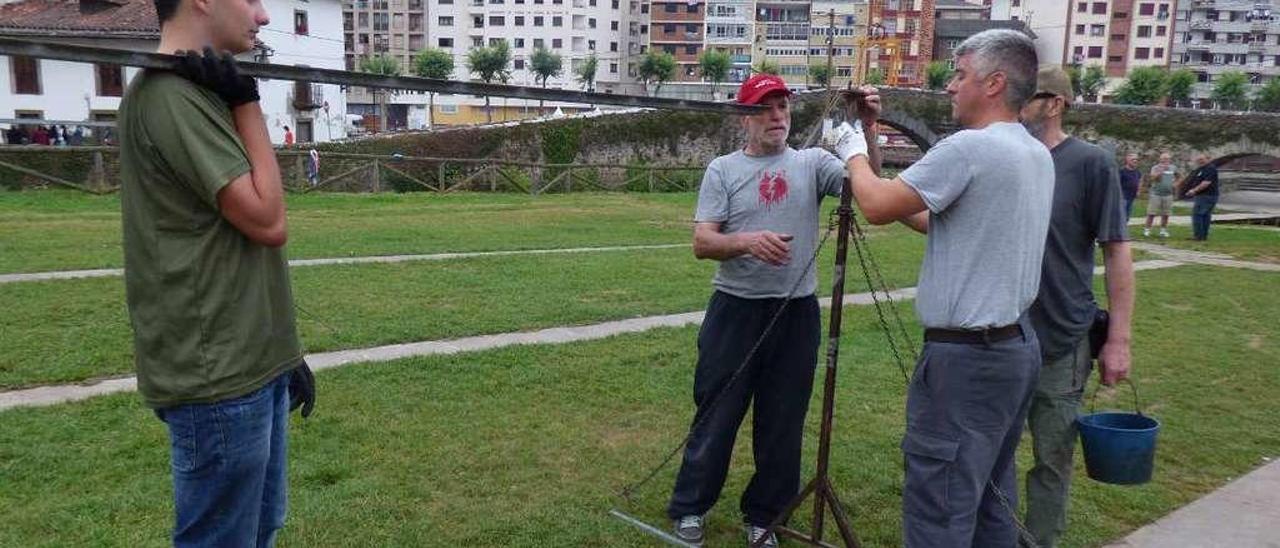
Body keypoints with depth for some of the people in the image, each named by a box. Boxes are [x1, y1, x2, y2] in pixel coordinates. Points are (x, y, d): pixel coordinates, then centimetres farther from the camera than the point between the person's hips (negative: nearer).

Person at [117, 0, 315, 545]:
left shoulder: (198, 94, 13)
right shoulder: (168, 96, -17)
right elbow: (267, 222, -19)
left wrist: (279, 352, 19)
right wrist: (246, 102, -12)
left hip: (249, 362, 9)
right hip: (217, 376, -9)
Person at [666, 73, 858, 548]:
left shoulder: (812, 163, 5)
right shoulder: (723, 170, 3)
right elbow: (701, 243, -5)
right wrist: (748, 242, -23)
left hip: (796, 312, 2)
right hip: (736, 310, -1)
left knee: (783, 423, 11)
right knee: (716, 415, 8)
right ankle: (689, 509, 26)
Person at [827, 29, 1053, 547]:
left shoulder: (969, 148, -18)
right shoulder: (1038, 155, 11)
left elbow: (877, 207, -13)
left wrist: (854, 155, 4)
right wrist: (899, 202, 18)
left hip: (966, 356, -10)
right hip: (1017, 345, 10)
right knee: (991, 495, 19)